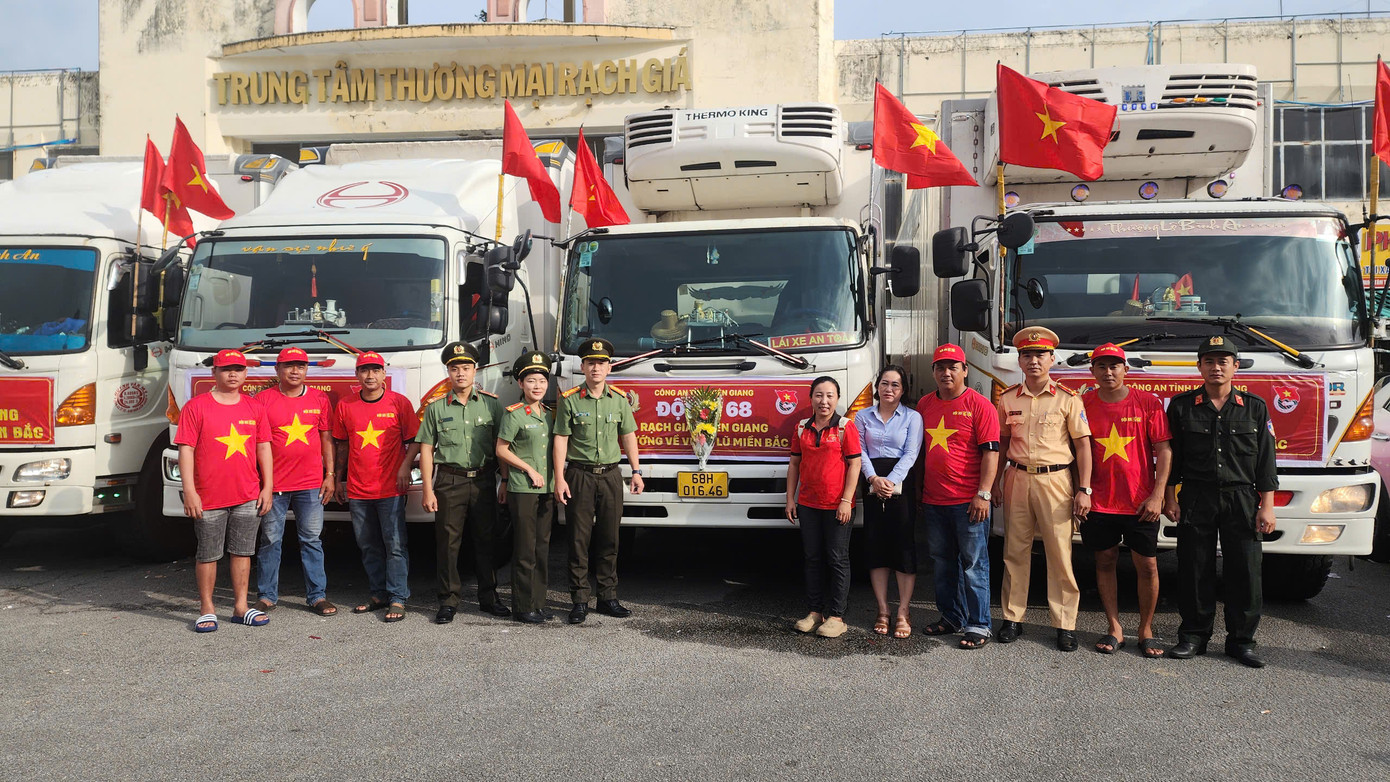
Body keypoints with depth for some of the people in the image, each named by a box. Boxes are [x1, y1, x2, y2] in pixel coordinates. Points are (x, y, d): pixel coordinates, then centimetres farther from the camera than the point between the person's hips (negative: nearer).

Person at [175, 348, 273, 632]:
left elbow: (263, 448, 11)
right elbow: (186, 450, -6)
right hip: (209, 498, -3)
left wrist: (267, 488, 5)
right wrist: (189, 492, -12)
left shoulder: (254, 408, 8)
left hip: (248, 497, 3)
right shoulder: (196, 407, -3)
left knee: (242, 552, 9)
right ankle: (207, 610, 15)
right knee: (208, 555, 5)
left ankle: (241, 607, 18)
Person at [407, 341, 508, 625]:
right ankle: (449, 600, 12)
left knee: (486, 540, 7)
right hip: (449, 481, 0)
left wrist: (506, 481, 0)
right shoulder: (436, 408, 4)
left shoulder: (491, 405, 5)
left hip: (483, 481, 1)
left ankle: (488, 596, 18)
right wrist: (428, 490, -2)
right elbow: (426, 450, 3)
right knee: (448, 542, 3)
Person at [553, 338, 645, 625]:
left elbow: (628, 437, 12)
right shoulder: (570, 400, -2)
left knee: (609, 539, 7)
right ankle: (579, 601, 7)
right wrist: (560, 479, -9)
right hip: (579, 475, -3)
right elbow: (561, 439, -3)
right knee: (579, 539, 0)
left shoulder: (620, 400, 7)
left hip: (610, 475, 3)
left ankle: (607, 598, 15)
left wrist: (636, 471, 6)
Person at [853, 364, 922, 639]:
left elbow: (910, 454, -4)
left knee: (904, 546, -5)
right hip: (872, 484, 2)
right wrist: (874, 478, -13)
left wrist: (891, 481, -16)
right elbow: (860, 451, 3)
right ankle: (882, 611, 10)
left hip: (902, 484, -2)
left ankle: (903, 613, 1)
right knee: (875, 546, 2)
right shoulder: (863, 416, 12)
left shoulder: (912, 417, 6)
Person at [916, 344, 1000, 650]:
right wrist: (917, 492, 16)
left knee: (973, 563, -1)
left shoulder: (979, 405, -5)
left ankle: (977, 625, 5)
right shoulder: (925, 405, 12)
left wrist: (983, 494, -16)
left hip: (968, 501, -6)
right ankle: (951, 616, 26)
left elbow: (990, 451, -9)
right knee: (942, 563, 13)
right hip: (934, 500, 6)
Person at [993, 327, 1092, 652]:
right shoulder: (1008, 399, 8)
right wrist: (995, 482, 11)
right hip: (1017, 479, 3)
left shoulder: (1067, 398, -1)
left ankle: (1065, 624, 6)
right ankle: (1012, 618, 16)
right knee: (1015, 551, 7)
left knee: (1060, 552, -2)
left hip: (1055, 480, -3)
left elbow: (1083, 445, -2)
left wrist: (1084, 490, -8)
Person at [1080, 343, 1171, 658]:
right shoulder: (1083, 404, 3)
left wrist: (1157, 496, -9)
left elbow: (1163, 450, -2)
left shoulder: (1148, 403, -2)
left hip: (1140, 502, -1)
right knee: (1105, 562, 6)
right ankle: (1115, 629, 17)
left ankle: (1146, 630, 16)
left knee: (1147, 564, 2)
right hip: (1099, 501, 2)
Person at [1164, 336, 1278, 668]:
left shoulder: (1255, 408, 6)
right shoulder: (1182, 406, 5)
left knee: (1244, 572, 1)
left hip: (1242, 499, 0)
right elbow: (1171, 457, 7)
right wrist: (1170, 497, 1)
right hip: (1195, 500, 0)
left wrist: (1267, 507, 0)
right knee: (1195, 570, 3)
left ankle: (1241, 640, 12)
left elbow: (1265, 462, 5)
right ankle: (1194, 635, 14)